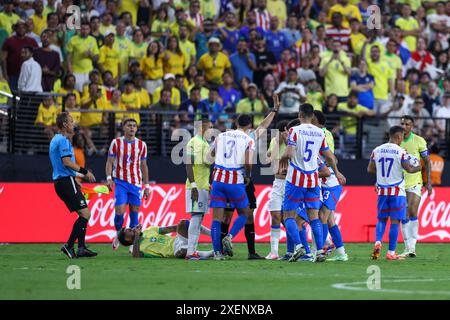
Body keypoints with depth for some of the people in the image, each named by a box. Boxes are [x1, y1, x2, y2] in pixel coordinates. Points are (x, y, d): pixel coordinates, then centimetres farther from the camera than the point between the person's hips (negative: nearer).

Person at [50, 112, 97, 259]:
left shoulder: (57, 139, 19)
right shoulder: (62, 140, -12)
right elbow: (67, 162, -20)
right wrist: (84, 171, -14)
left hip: (60, 181, 11)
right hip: (66, 180, -11)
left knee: (84, 214, 9)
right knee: (85, 213, -13)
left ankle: (81, 248, 4)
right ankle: (69, 245, -13)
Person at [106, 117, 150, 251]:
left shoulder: (141, 145, 8)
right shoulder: (116, 143, 3)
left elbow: (144, 166, 13)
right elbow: (109, 162, 4)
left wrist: (147, 186, 10)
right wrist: (109, 177, -12)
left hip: (136, 183, 2)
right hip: (120, 182, -2)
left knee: (134, 212, -1)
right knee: (120, 211, -12)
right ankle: (118, 234, 13)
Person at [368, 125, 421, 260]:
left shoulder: (376, 151, 4)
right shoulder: (401, 152, -10)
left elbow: (370, 169, 9)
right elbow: (409, 169, -9)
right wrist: (419, 168, 12)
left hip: (382, 191, 4)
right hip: (397, 191, -4)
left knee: (382, 219, 16)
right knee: (395, 221, 2)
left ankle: (378, 242, -7)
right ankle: (391, 253, 2)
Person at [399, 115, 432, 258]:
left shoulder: (419, 141, -2)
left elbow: (427, 162, 2)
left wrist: (429, 182, -2)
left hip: (415, 182, -3)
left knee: (412, 213, -13)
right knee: (404, 217, 2)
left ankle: (412, 246, -7)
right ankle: (408, 248, 6)